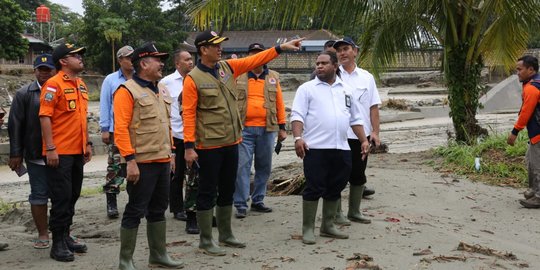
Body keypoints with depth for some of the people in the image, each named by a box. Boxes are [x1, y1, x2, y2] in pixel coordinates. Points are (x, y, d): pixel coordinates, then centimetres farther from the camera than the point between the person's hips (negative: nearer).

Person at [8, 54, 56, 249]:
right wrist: (16, 154, -3)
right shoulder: (24, 94, 3)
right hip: (36, 155, -1)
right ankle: (42, 235, 17)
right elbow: (15, 126, 2)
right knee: (39, 195, 6)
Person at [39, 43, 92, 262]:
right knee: (61, 197, -2)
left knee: (72, 196, 13)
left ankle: (66, 236, 26)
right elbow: (45, 117, -15)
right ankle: (58, 244, 7)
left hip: (77, 151, 8)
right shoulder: (54, 84, -11)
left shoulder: (81, 85, 14)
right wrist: (50, 148, -19)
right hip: (59, 153, -8)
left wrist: (87, 143, 18)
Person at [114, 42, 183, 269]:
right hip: (142, 163, -8)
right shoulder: (127, 91, -10)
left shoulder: (162, 90, 15)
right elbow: (121, 128, -17)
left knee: (158, 208, 15)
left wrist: (171, 152, 18)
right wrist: (130, 160, -21)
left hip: (162, 160, 8)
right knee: (135, 210, -1)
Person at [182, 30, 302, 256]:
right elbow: (188, 114, -13)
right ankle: (205, 241, 13)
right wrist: (189, 146, -17)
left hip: (231, 142, 7)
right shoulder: (193, 79, -11)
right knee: (208, 193, 2)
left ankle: (226, 234, 30)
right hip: (208, 146, -7)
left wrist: (281, 48, 3)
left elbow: (255, 60, 9)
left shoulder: (228, 67, 7)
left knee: (228, 191, 16)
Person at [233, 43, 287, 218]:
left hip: (267, 129, 3)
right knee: (242, 166, -5)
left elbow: (279, 103, 11)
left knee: (264, 166, 9)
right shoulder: (238, 76, 4)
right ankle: (241, 204, 1)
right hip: (244, 129, -3)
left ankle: (258, 201, 23)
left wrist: (282, 127, 8)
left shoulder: (273, 77, 11)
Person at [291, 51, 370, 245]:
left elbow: (355, 118, 21)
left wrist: (364, 140, 12)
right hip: (315, 148, -5)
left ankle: (328, 226, 25)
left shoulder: (346, 90, 17)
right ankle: (308, 229, 6)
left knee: (334, 189, 12)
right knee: (313, 189, -3)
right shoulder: (307, 88, 2)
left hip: (341, 148, 5)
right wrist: (298, 138, -20)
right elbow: (297, 115, -6)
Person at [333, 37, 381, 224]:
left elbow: (373, 107, 8)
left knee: (358, 175, 12)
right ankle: (336, 214, 15)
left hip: (361, 134, 4)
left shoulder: (366, 77, 8)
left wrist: (375, 132, 0)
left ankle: (354, 212, 26)